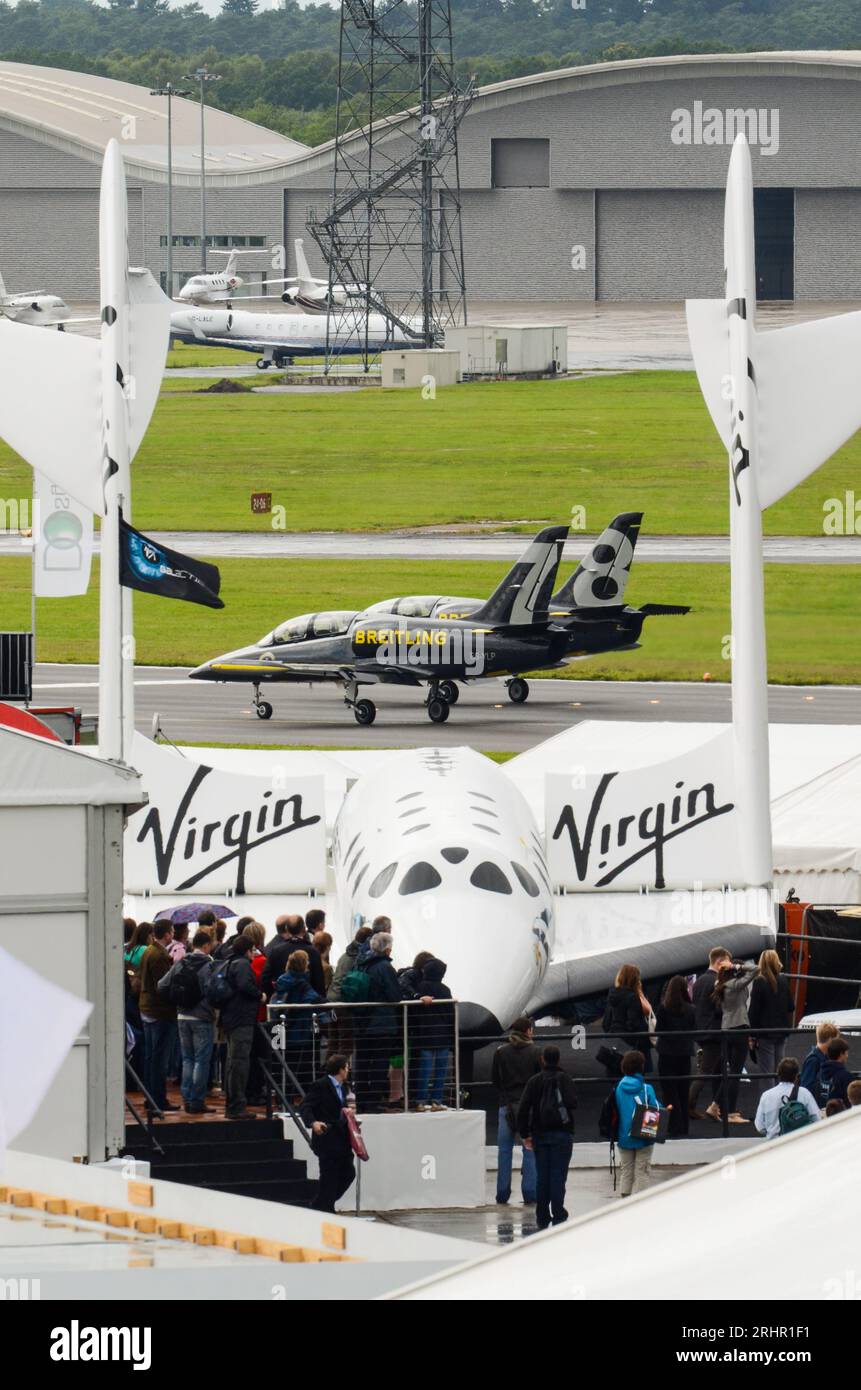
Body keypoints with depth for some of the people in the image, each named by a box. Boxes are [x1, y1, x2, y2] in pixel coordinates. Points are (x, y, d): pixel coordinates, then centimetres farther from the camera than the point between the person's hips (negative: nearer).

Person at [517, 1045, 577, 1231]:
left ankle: (542, 1218, 12)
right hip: (562, 1134, -3)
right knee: (558, 1175, -2)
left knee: (542, 1176, 9)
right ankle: (558, 1217, -6)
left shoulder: (534, 1081, 2)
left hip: (540, 1135, 3)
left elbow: (523, 1109, -2)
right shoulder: (565, 1079, -7)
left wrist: (525, 1134, 5)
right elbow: (572, 1102, -19)